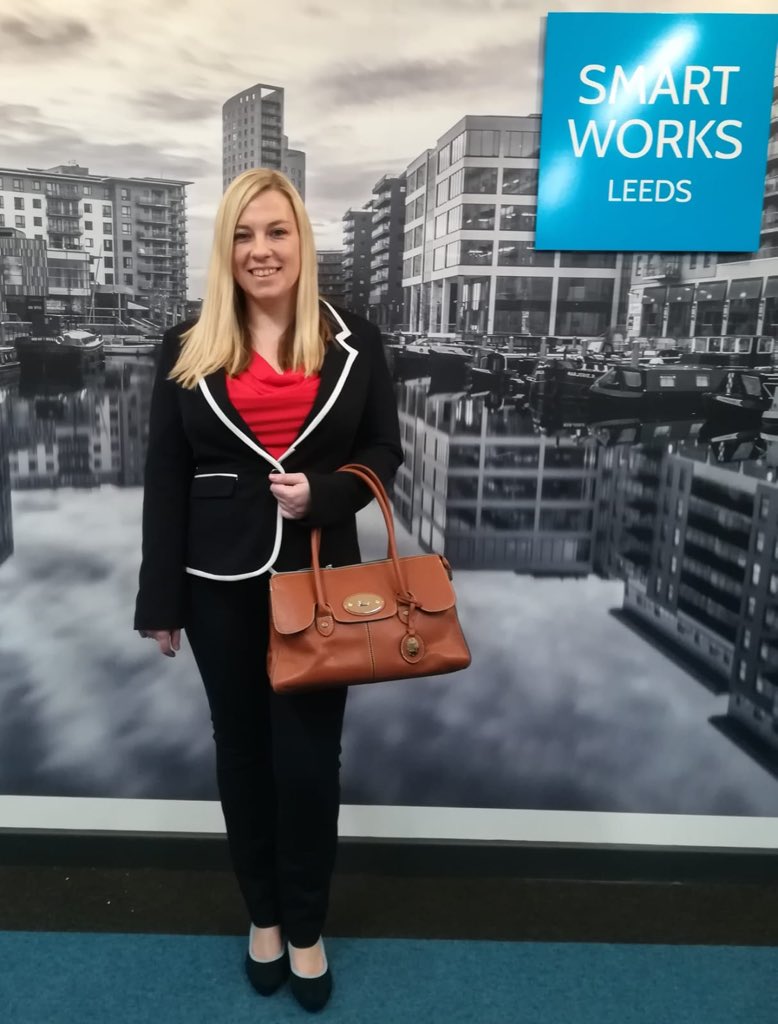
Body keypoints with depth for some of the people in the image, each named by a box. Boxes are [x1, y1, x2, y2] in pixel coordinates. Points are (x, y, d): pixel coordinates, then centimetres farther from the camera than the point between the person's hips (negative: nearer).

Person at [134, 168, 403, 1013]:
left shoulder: (354, 342, 2)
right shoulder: (189, 349, 2)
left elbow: (384, 452, 5)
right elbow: (164, 481, 2)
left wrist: (322, 492, -16)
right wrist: (160, 600, 0)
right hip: (221, 583, 1)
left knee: (309, 757, 5)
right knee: (243, 750, 12)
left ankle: (305, 927, 28)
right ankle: (262, 914, 34)